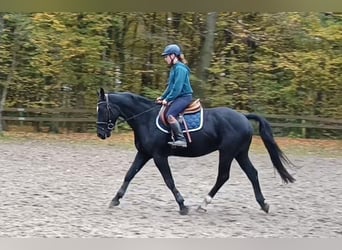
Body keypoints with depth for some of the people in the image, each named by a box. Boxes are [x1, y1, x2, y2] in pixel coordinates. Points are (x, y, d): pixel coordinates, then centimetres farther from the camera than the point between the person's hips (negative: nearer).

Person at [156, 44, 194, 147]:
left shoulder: (180, 68, -14)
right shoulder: (174, 68, 16)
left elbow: (177, 87, -21)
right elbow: (170, 86, 21)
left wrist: (167, 99, -18)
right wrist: (162, 97, 14)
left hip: (184, 96, -11)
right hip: (178, 97, 11)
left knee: (170, 115, -28)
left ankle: (181, 139, -28)